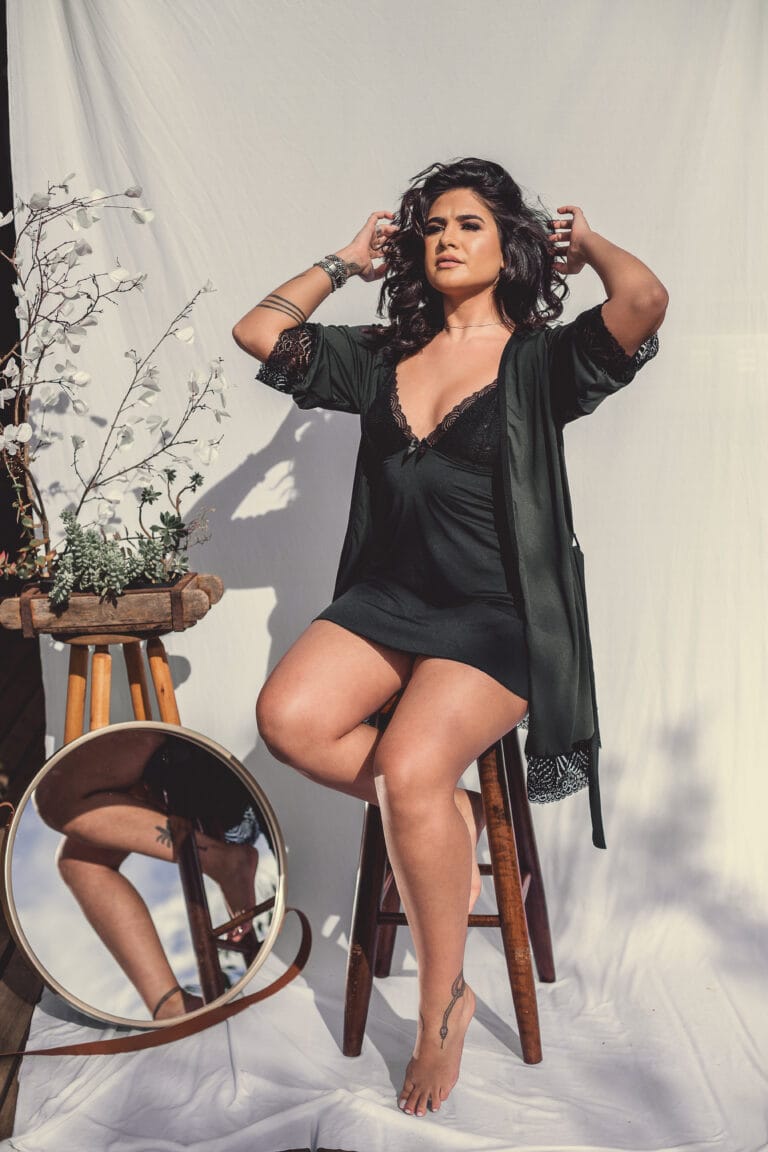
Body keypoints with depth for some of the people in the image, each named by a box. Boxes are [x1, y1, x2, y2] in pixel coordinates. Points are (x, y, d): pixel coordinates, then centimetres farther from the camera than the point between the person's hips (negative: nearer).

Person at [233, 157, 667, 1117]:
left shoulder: (540, 360, 0)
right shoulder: (383, 357, 14)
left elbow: (645, 300, -19)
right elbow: (259, 331, 14)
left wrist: (586, 240, 3)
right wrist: (346, 262, 20)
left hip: (497, 616, -4)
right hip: (388, 598, 5)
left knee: (409, 766, -28)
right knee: (288, 719, -23)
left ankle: (443, 1001, -2)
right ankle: (450, 814, 3)